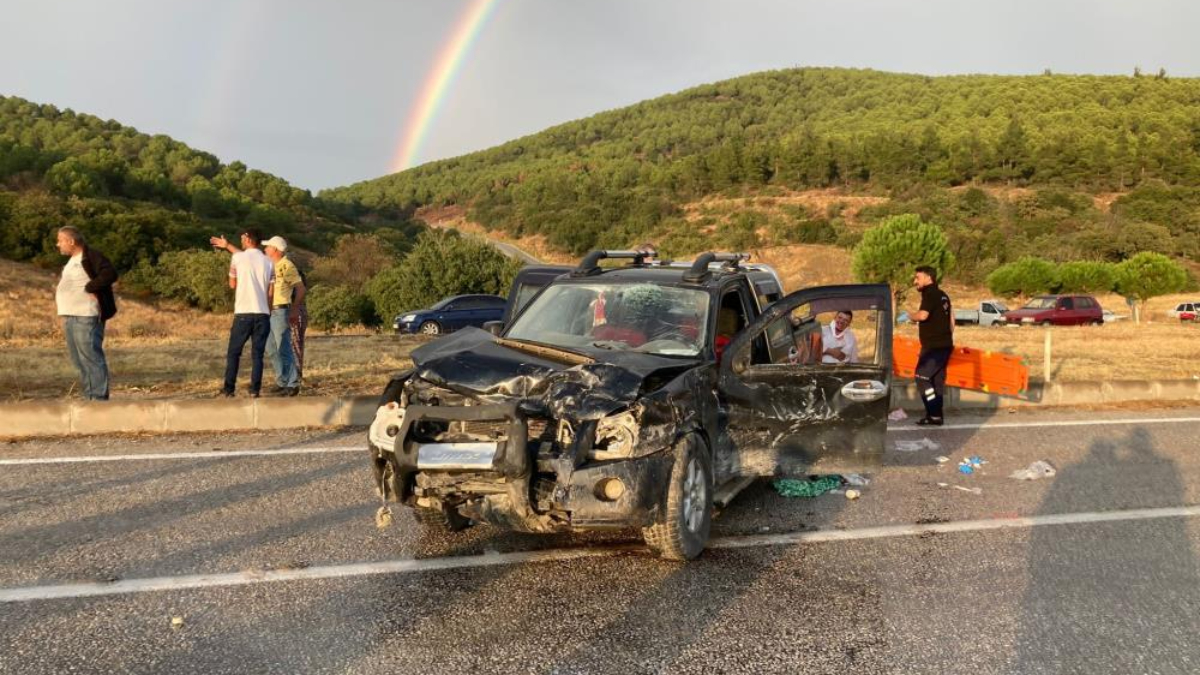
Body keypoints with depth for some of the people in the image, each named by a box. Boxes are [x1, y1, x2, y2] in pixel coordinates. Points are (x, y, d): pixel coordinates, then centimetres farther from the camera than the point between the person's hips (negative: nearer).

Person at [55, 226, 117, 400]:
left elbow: (110, 274, -22)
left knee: (91, 357, -11)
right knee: (79, 360, 12)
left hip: (85, 316, -10)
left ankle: (99, 398, -9)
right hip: (70, 316, 10)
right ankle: (89, 397, 18)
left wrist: (88, 288, -18)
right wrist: (59, 289, 14)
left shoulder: (91, 256, -9)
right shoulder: (72, 260, 21)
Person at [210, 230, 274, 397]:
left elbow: (232, 284, 11)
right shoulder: (268, 262, 6)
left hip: (243, 313, -2)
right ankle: (255, 389, 1)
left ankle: (229, 389, 9)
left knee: (233, 352, 9)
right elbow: (271, 292, 8)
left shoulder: (237, 258, -1)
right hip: (263, 314, 2)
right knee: (257, 354, 5)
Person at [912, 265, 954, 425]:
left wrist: (911, 317, -9)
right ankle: (936, 415, 15)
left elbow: (923, 315, -29)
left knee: (923, 378, -6)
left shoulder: (930, 294, -13)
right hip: (944, 344, 9)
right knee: (937, 379, 12)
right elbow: (951, 319, 22)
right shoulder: (942, 295, 16)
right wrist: (949, 338, 28)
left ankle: (934, 415, -7)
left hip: (933, 346, -9)